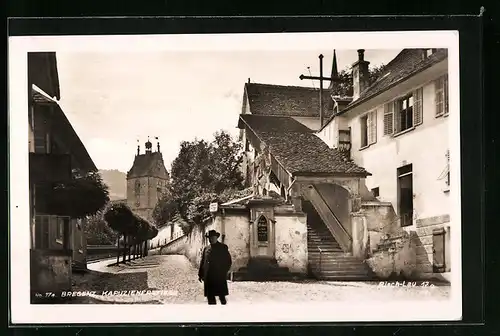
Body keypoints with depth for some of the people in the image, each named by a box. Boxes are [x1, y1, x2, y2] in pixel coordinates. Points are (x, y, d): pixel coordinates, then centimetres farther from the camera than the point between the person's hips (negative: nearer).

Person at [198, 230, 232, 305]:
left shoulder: (223, 247, 4)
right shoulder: (206, 249, 15)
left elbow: (228, 261, 3)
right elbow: (202, 262, 16)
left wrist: (224, 272, -5)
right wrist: (200, 274, 10)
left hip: (220, 277, -4)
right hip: (208, 277, 4)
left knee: (222, 296, -4)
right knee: (210, 296, 5)